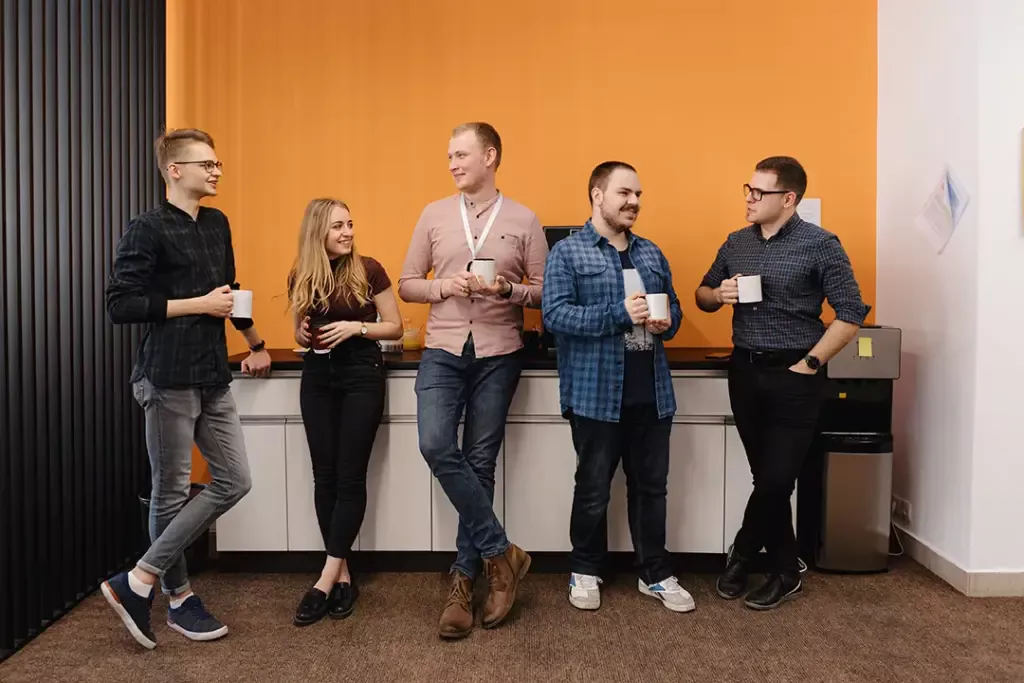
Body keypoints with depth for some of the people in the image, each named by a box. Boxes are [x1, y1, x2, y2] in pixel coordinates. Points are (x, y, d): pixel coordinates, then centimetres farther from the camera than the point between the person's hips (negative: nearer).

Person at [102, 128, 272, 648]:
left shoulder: (217, 225, 14)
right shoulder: (148, 229, -8)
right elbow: (119, 305, -14)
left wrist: (256, 342, 32)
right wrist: (198, 304, -15)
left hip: (214, 377, 7)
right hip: (169, 379, -7)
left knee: (233, 483, 4)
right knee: (171, 490, 3)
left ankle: (140, 579, 14)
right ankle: (179, 597, 19)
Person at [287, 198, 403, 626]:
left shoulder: (368, 270, -5)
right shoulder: (301, 277, 5)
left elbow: (395, 327, -1)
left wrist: (357, 326, -17)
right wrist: (304, 334, -6)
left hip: (362, 376, -4)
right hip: (318, 378, 4)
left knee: (350, 477, -5)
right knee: (324, 477, 2)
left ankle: (327, 578, -1)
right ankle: (343, 575, 13)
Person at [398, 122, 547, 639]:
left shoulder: (523, 220, 3)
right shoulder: (433, 215, 8)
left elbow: (544, 291, 3)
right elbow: (406, 284, 9)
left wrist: (507, 290, -16)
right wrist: (446, 286, -10)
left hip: (498, 356, -1)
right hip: (442, 352, 2)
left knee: (479, 462, 4)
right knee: (436, 447, -16)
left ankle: (465, 578, 17)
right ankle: (500, 552, 1)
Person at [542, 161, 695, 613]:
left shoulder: (652, 253, 14)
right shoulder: (567, 252, -4)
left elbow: (674, 307, 20)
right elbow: (555, 315, -15)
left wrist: (667, 322, -4)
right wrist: (620, 314, -22)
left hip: (651, 393, 5)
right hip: (597, 394, -5)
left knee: (651, 487, 13)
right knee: (593, 490, 9)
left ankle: (655, 574, 28)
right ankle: (585, 572, 28)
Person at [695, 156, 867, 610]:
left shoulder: (820, 245, -8)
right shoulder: (736, 243, 8)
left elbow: (851, 314, -9)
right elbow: (702, 296, 17)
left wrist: (809, 364, -13)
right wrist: (719, 294, -6)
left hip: (793, 376, -5)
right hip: (744, 371, 5)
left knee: (777, 477, -3)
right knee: (766, 477, 11)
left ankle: (743, 553, 22)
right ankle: (785, 572, 26)